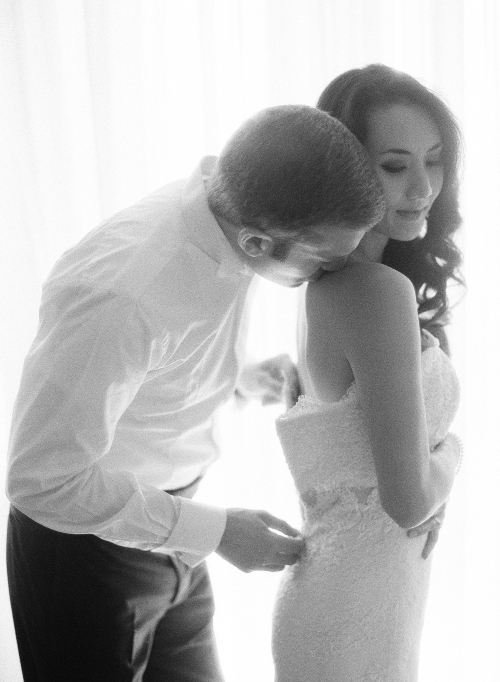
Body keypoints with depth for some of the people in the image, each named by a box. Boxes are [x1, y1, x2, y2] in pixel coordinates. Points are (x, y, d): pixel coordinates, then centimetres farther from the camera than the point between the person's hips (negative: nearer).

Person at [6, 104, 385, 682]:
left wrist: (242, 379, -2)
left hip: (162, 521, 7)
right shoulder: (122, 294, -36)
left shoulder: (228, 213, -11)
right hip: (86, 534, -7)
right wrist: (215, 531, -22)